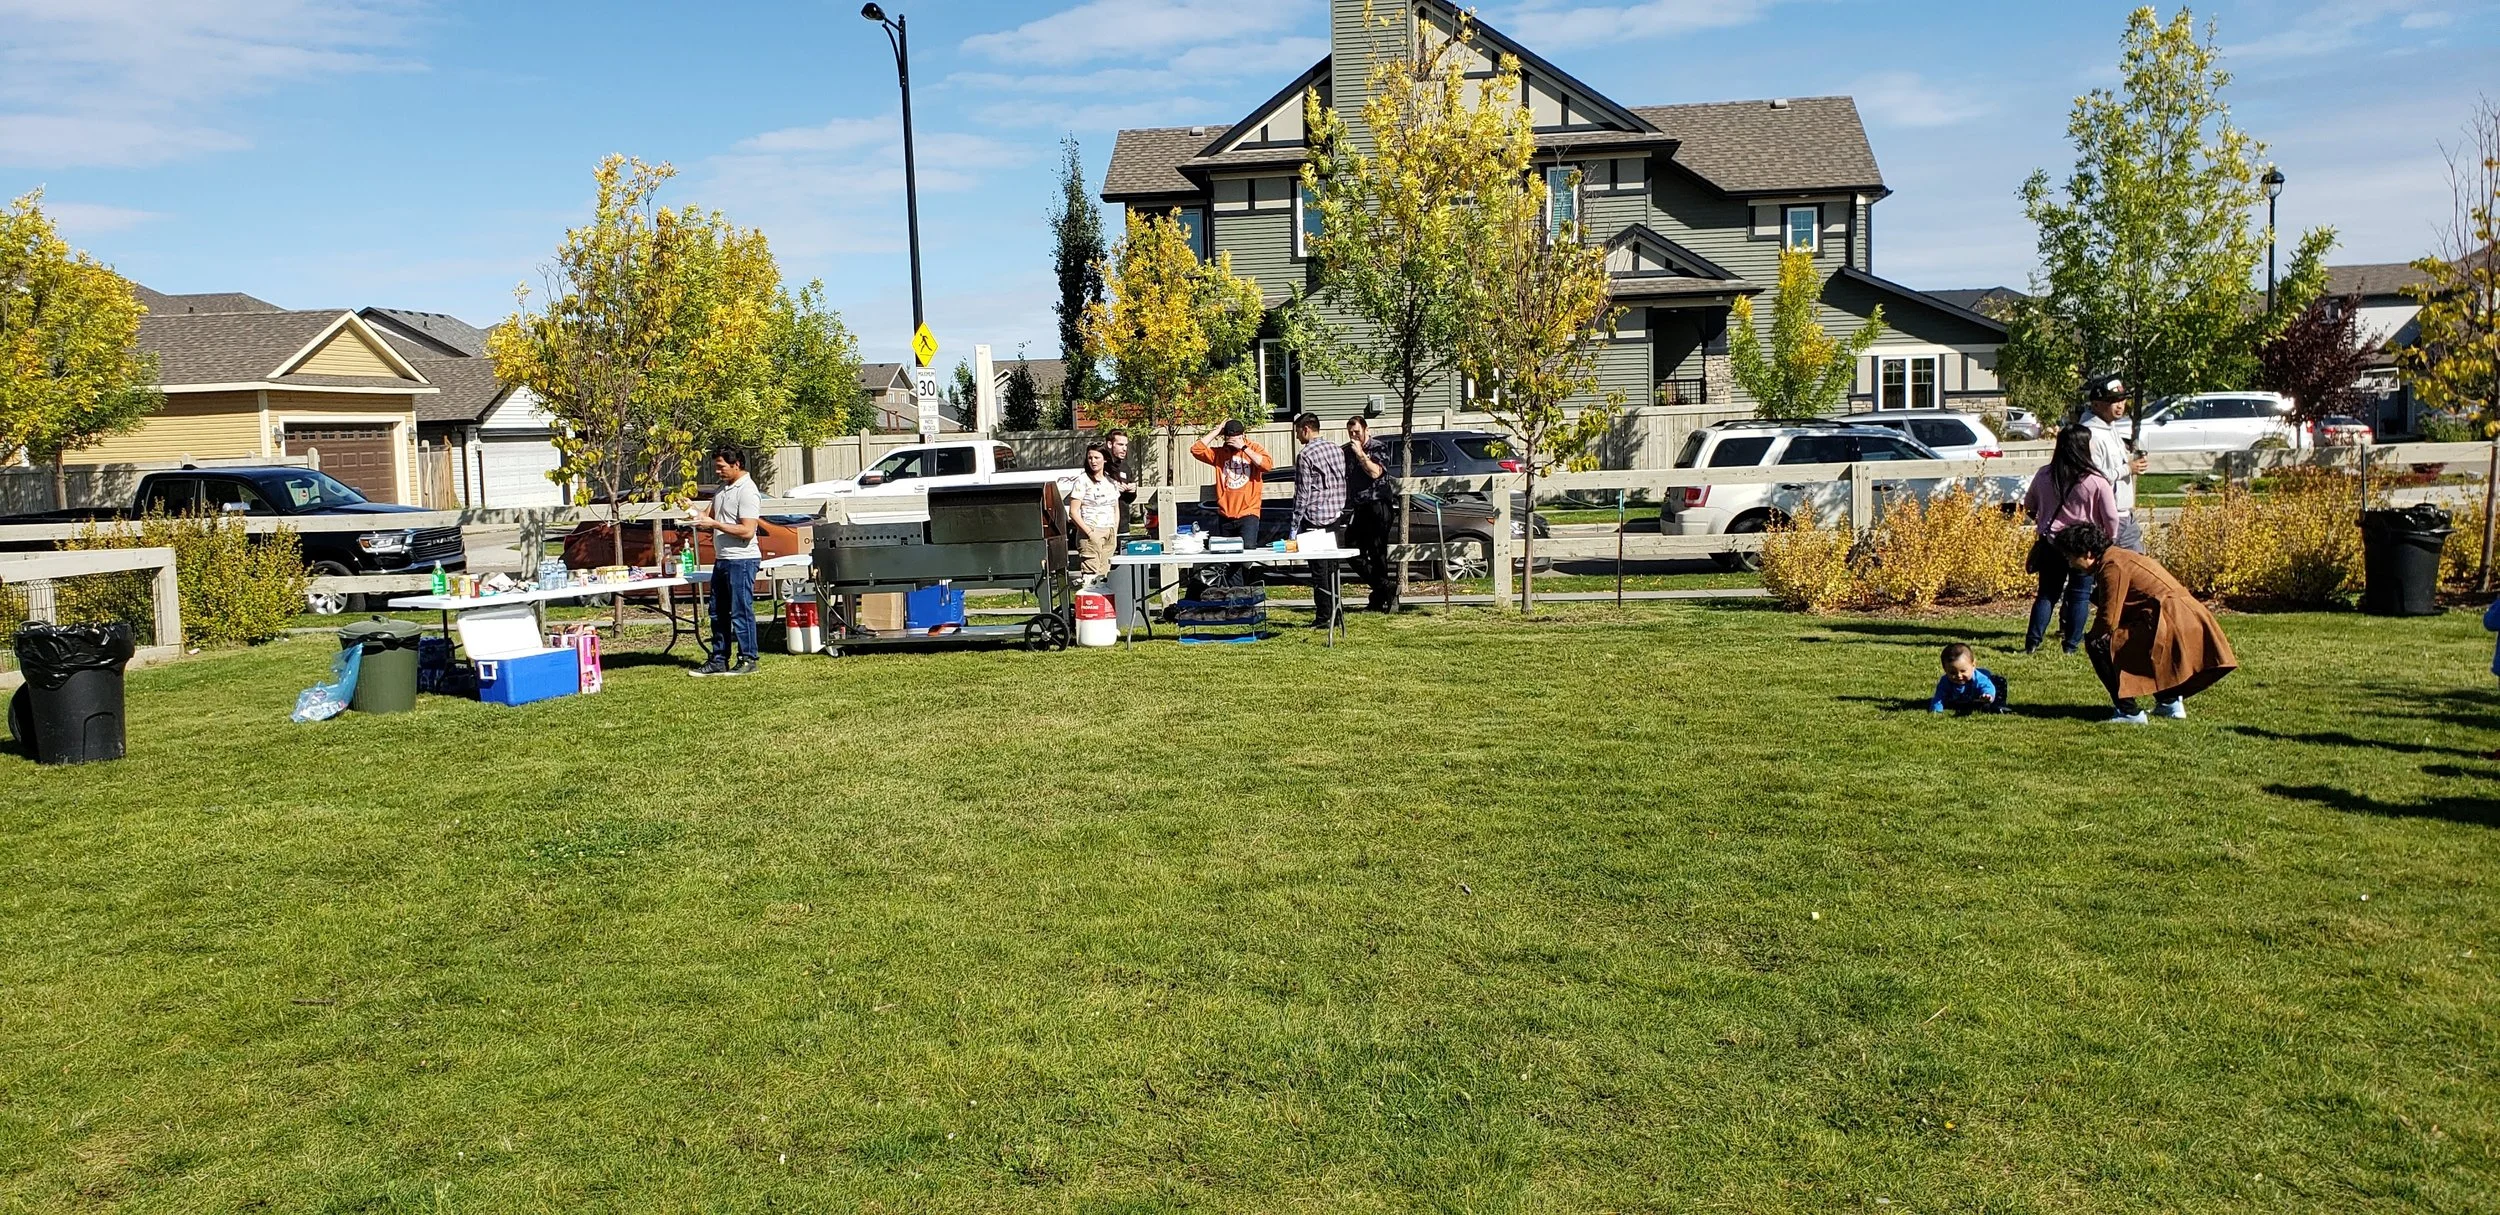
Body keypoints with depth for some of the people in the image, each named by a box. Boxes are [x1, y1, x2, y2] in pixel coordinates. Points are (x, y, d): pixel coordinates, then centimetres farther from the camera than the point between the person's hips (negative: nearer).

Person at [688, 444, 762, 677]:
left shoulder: (747, 491, -15)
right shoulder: (724, 488, 15)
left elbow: (747, 531, -22)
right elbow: (710, 515, 25)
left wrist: (714, 524, -19)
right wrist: (697, 513, 3)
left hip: (741, 560, -10)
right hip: (722, 559, 10)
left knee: (741, 611, -4)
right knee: (718, 612, 13)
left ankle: (748, 660, 3)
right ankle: (718, 660, 20)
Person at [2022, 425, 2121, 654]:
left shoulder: (2044, 476, 0)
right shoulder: (2096, 481, -13)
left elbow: (2029, 505, 15)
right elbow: (2111, 517, -9)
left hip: (2050, 542, 3)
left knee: (2047, 593, 11)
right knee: (2080, 595, 7)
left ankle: (2032, 642, 4)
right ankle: (2072, 644, 7)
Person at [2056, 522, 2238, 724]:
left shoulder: (2113, 566, -13)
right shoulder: (2118, 557, 17)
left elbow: (2108, 620, -14)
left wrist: (2092, 639, 3)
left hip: (2171, 623, -11)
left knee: (2099, 645, -11)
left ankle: (2128, 712, -8)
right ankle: (2169, 701, 30)